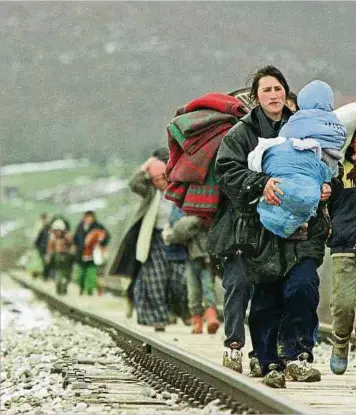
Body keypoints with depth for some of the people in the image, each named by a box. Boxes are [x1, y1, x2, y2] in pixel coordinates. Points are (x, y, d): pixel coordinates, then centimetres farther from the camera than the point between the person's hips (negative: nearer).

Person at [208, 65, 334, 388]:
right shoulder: (240, 134, 4)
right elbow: (228, 172, -8)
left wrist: (326, 187, 0)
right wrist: (260, 184, -23)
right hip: (257, 229, -2)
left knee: (302, 285, -15)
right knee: (266, 298, 0)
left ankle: (296, 354, -9)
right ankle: (269, 363, 8)